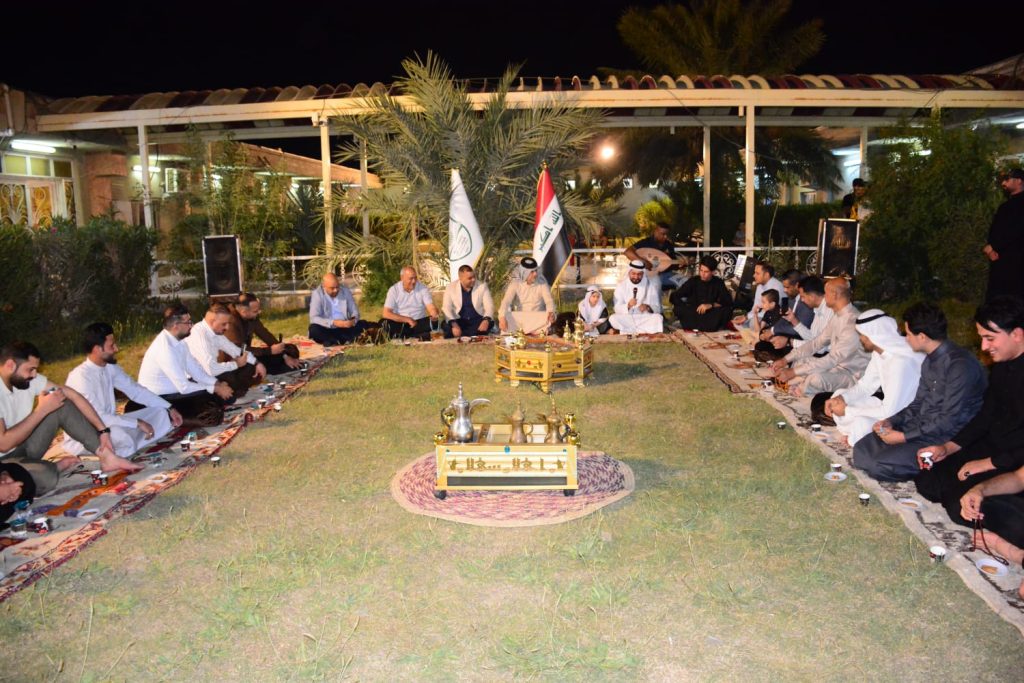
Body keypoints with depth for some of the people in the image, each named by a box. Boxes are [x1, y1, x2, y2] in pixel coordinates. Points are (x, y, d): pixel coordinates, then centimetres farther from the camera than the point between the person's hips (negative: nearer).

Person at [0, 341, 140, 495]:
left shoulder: (29, 379, -7)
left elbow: (73, 395, -4)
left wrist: (103, 430, -10)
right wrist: (42, 410, -25)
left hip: (23, 447, 7)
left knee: (63, 404, -10)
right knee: (46, 477, -36)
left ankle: (106, 457, -10)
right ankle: (56, 467, 1)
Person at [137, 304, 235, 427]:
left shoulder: (177, 341, 0)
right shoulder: (165, 348, -28)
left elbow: (195, 370, 7)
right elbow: (184, 387, -26)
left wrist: (217, 384, -6)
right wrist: (215, 389, -16)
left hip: (175, 389, 9)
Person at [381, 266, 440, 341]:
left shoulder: (422, 289, 0)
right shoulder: (394, 290, -4)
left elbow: (431, 308, -7)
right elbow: (386, 313, -10)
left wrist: (435, 316, -32)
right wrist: (408, 320, -17)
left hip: (419, 323, 1)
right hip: (400, 324, -1)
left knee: (434, 322, -28)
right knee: (384, 323, -30)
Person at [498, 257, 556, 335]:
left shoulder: (542, 283, -2)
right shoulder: (515, 284, -5)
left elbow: (549, 300, -15)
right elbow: (506, 301, -18)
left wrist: (551, 312, -40)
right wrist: (502, 317, -39)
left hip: (538, 319, 0)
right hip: (520, 319, 0)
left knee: (551, 317, -31)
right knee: (506, 316, -30)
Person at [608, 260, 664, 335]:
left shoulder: (651, 286, 3)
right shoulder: (621, 286, 2)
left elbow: (657, 308, -1)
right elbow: (617, 308, -6)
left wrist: (648, 307, -22)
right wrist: (628, 305, -25)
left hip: (645, 320, 0)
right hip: (627, 320, 1)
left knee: (658, 318, -29)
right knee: (613, 318, -29)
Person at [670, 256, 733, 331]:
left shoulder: (718, 283, 1)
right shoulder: (692, 281, 0)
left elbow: (728, 301, -9)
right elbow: (673, 297, -5)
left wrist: (711, 305, -23)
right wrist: (686, 308, -18)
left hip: (711, 316, 0)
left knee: (727, 310, -29)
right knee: (678, 308, -30)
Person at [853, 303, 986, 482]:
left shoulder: (959, 364, -21)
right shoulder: (930, 361, 10)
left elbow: (949, 421, -22)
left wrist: (904, 436, -17)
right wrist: (891, 422, 0)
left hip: (946, 439, -9)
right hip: (922, 427, 9)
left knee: (879, 466, -22)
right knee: (862, 449, -4)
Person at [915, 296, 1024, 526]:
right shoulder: (1001, 364, 7)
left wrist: (988, 464, -19)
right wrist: (948, 448, 8)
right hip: (991, 447, 9)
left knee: (962, 507, -23)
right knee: (926, 482, 1)